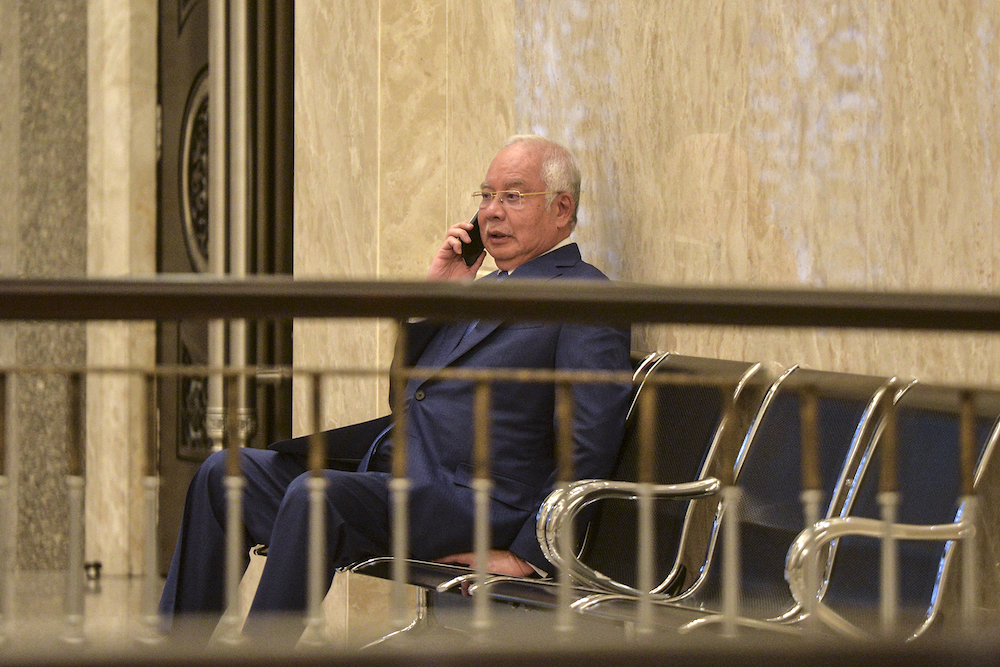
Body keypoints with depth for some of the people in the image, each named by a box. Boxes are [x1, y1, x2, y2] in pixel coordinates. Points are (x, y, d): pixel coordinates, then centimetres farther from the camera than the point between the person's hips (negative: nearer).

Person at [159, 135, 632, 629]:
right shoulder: (488, 287, 23)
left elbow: (591, 448, -13)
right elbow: (407, 382, 26)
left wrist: (528, 556, -17)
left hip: (469, 499, -9)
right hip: (389, 467, 9)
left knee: (316, 493, -33)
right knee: (223, 474, 2)